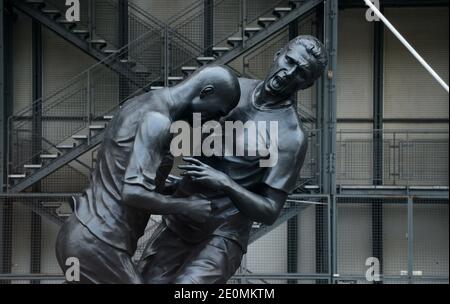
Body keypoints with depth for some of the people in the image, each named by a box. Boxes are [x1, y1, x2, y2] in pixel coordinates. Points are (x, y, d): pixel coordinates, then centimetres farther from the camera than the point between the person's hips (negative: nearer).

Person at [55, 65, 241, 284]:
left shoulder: (143, 105, 16)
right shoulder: (157, 120, -15)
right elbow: (133, 193, -25)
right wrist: (187, 207, -12)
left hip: (79, 237, 10)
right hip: (97, 247, -10)